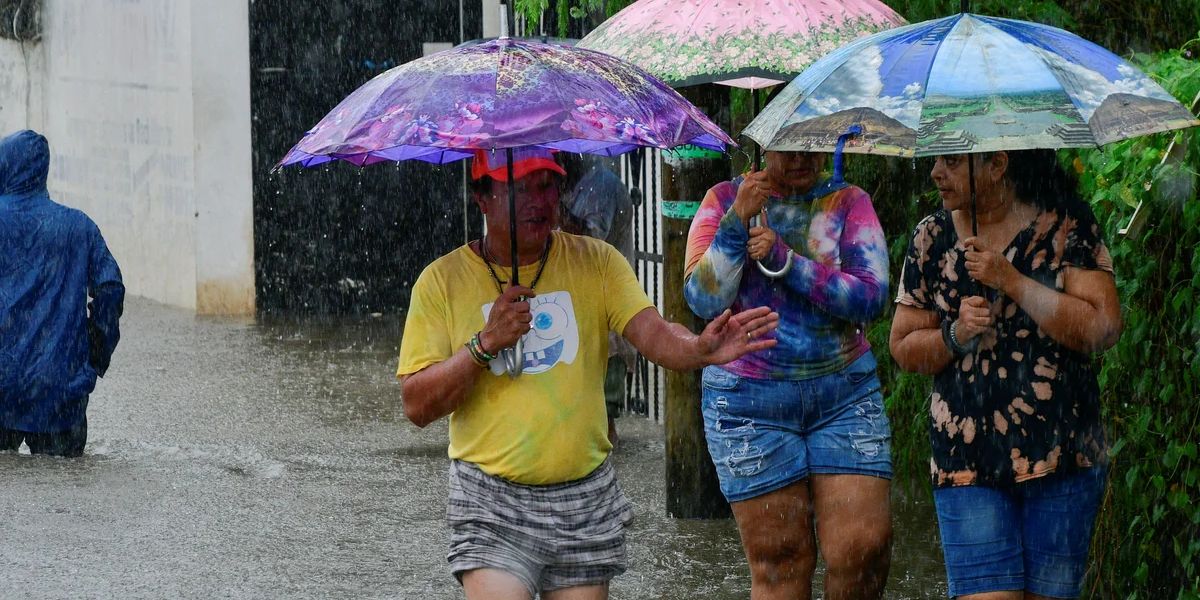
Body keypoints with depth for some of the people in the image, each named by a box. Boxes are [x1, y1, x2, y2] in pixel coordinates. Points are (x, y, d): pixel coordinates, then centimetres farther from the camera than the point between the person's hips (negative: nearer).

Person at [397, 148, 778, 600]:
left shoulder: (595, 262, 4)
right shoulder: (442, 281, -1)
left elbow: (652, 333, -12)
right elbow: (417, 406, -5)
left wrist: (700, 350, -34)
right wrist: (486, 343, -18)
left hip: (585, 499, 3)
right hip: (492, 506, -3)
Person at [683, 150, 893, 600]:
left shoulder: (849, 203, 5)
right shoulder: (724, 200, 4)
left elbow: (871, 297, -9)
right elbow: (704, 300, -7)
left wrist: (784, 259, -17)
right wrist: (738, 221, -17)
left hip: (844, 392, 1)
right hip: (750, 401, -1)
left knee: (865, 547, -10)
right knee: (779, 562, -2)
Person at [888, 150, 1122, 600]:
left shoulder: (1066, 225, -1)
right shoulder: (932, 238, 8)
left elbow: (1103, 330, -11)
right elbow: (904, 348, 12)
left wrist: (1011, 281, -15)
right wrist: (956, 334, -8)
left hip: (1059, 455, -2)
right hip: (967, 459, 2)